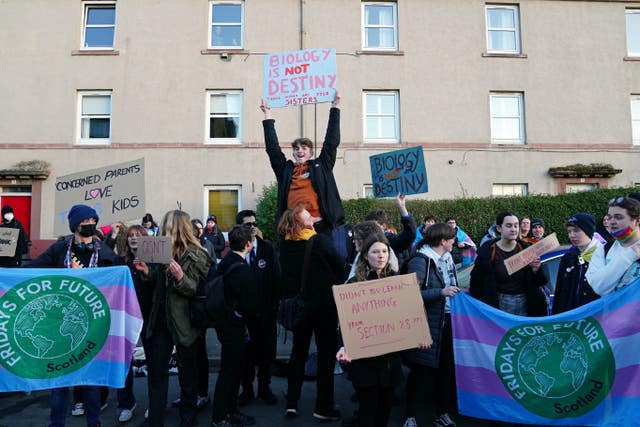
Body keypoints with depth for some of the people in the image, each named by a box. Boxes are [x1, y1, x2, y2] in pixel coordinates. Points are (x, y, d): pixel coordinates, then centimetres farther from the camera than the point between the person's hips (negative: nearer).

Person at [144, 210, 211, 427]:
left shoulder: (195, 255, -10)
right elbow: (159, 284, 16)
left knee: (187, 371, 8)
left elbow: (197, 290, -15)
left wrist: (181, 277, -31)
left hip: (184, 321, -6)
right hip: (161, 319, 6)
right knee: (156, 371, 9)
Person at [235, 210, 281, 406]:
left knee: (267, 349, 11)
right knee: (246, 350, 8)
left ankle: (264, 387, 28)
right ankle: (247, 388, 26)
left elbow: (276, 277, 0)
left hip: (266, 309, 2)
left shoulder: (267, 248, 2)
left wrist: (274, 305, -7)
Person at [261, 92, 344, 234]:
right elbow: (272, 147, 15)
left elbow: (332, 141, 10)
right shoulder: (285, 169, 15)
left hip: (321, 225, -1)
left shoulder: (320, 165, 12)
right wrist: (268, 115, 16)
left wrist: (334, 107, 10)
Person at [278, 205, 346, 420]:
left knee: (298, 352, 17)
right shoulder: (320, 240, -15)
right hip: (323, 304, -4)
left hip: (297, 306, 5)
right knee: (326, 353, 7)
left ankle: (291, 403, 20)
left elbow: (284, 275, 8)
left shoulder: (285, 245, -2)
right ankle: (323, 406, 12)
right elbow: (340, 268, -9)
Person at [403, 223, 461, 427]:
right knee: (421, 372, 4)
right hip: (427, 325, -7)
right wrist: (441, 292, -23)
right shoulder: (420, 261, -14)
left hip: (447, 322, 7)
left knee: (445, 369, 15)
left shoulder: (447, 259, 10)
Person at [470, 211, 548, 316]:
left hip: (525, 305, 2)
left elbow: (539, 282, 7)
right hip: (499, 305, -2)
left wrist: (535, 269, -13)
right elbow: (475, 284, -2)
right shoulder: (487, 251, -5)